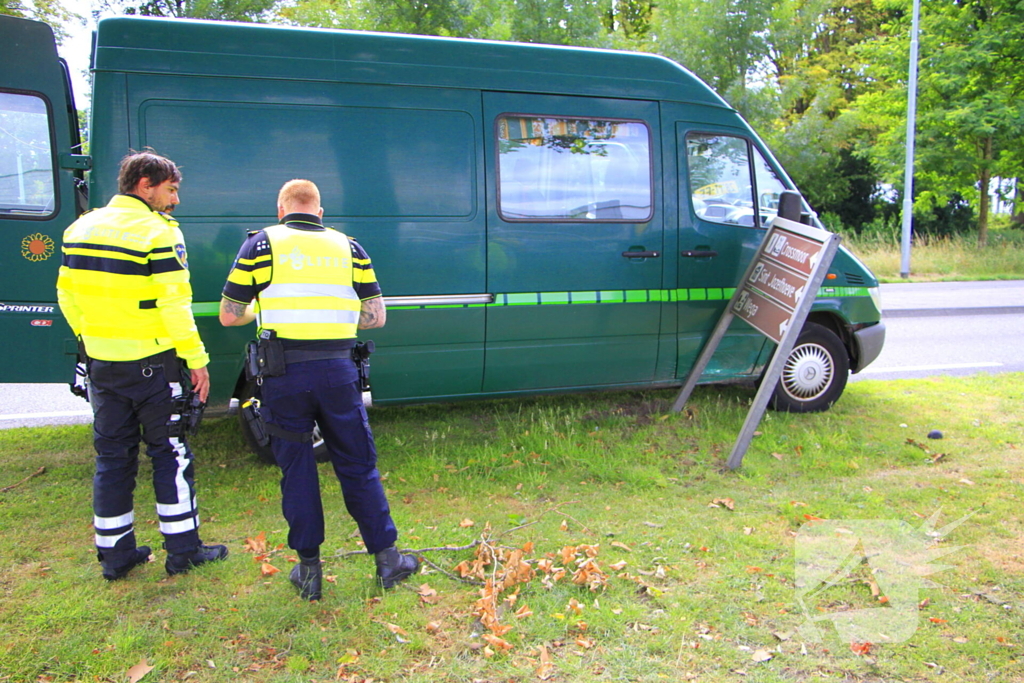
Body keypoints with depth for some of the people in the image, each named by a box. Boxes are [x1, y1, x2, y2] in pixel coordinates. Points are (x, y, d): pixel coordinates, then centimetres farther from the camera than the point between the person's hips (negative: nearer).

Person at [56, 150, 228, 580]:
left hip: (101, 364, 6)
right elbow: (175, 305, -19)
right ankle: (182, 549, 13)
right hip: (152, 364, -6)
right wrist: (196, 359, -13)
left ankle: (115, 554, 22)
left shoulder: (80, 229, 8)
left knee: (112, 457, 13)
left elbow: (67, 294, 13)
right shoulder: (158, 233, -14)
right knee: (170, 454, 5)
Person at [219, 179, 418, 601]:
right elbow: (376, 316, 7)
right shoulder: (348, 246, 10)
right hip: (337, 372, 1)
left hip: (284, 375, -1)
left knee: (296, 470, 12)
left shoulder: (261, 244, 5)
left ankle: (309, 570, 20)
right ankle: (386, 559, 20)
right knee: (358, 466, 12)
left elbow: (229, 315, 6)